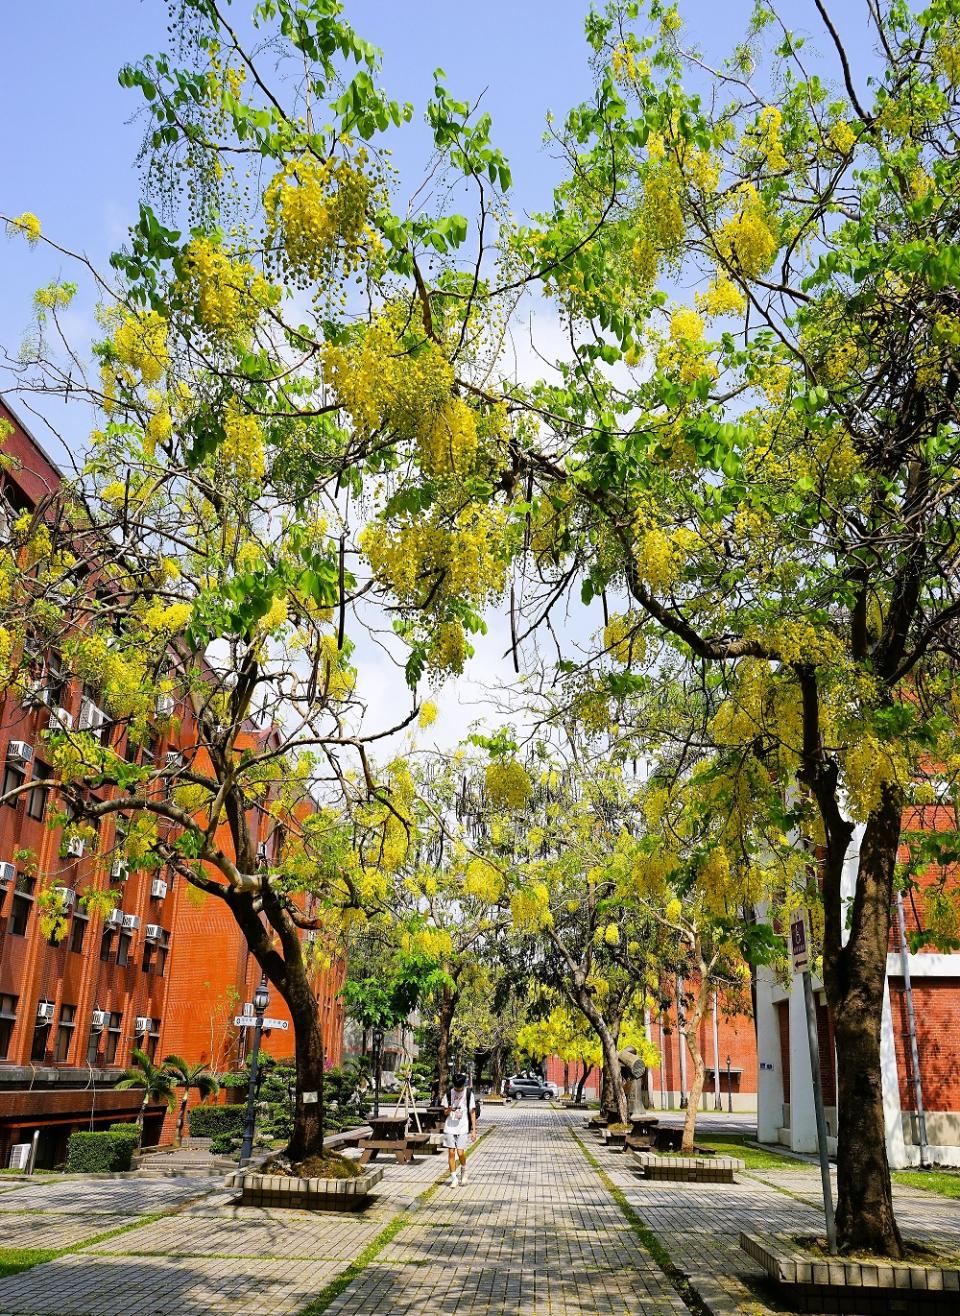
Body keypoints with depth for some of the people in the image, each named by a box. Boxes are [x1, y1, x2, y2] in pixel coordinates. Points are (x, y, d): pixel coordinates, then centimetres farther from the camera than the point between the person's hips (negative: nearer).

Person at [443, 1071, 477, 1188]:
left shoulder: (468, 1093, -2)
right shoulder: (449, 1093, 4)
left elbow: (472, 1112, 0)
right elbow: (446, 1112, 10)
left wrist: (474, 1130, -3)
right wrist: (449, 1110, -15)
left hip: (462, 1127, -2)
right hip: (449, 1127, 2)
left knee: (460, 1152, -10)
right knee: (451, 1152, -1)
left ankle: (463, 1170, 20)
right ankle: (454, 1178, 10)